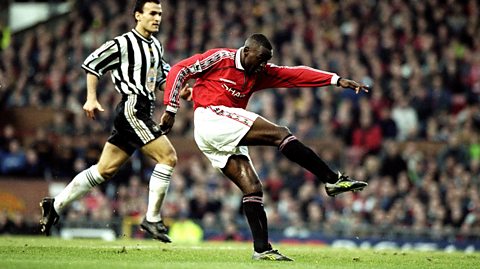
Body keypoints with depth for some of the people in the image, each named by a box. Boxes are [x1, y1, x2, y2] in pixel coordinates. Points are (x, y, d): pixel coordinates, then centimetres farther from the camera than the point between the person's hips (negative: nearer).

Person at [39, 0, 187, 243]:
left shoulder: (156, 46, 17)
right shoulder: (123, 44, -8)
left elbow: (162, 78, 26)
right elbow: (92, 63, -3)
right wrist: (91, 98, -9)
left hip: (143, 111, 9)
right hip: (132, 109, -9)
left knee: (105, 169, 10)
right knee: (168, 157, -15)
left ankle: (55, 205, 17)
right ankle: (152, 219, -8)